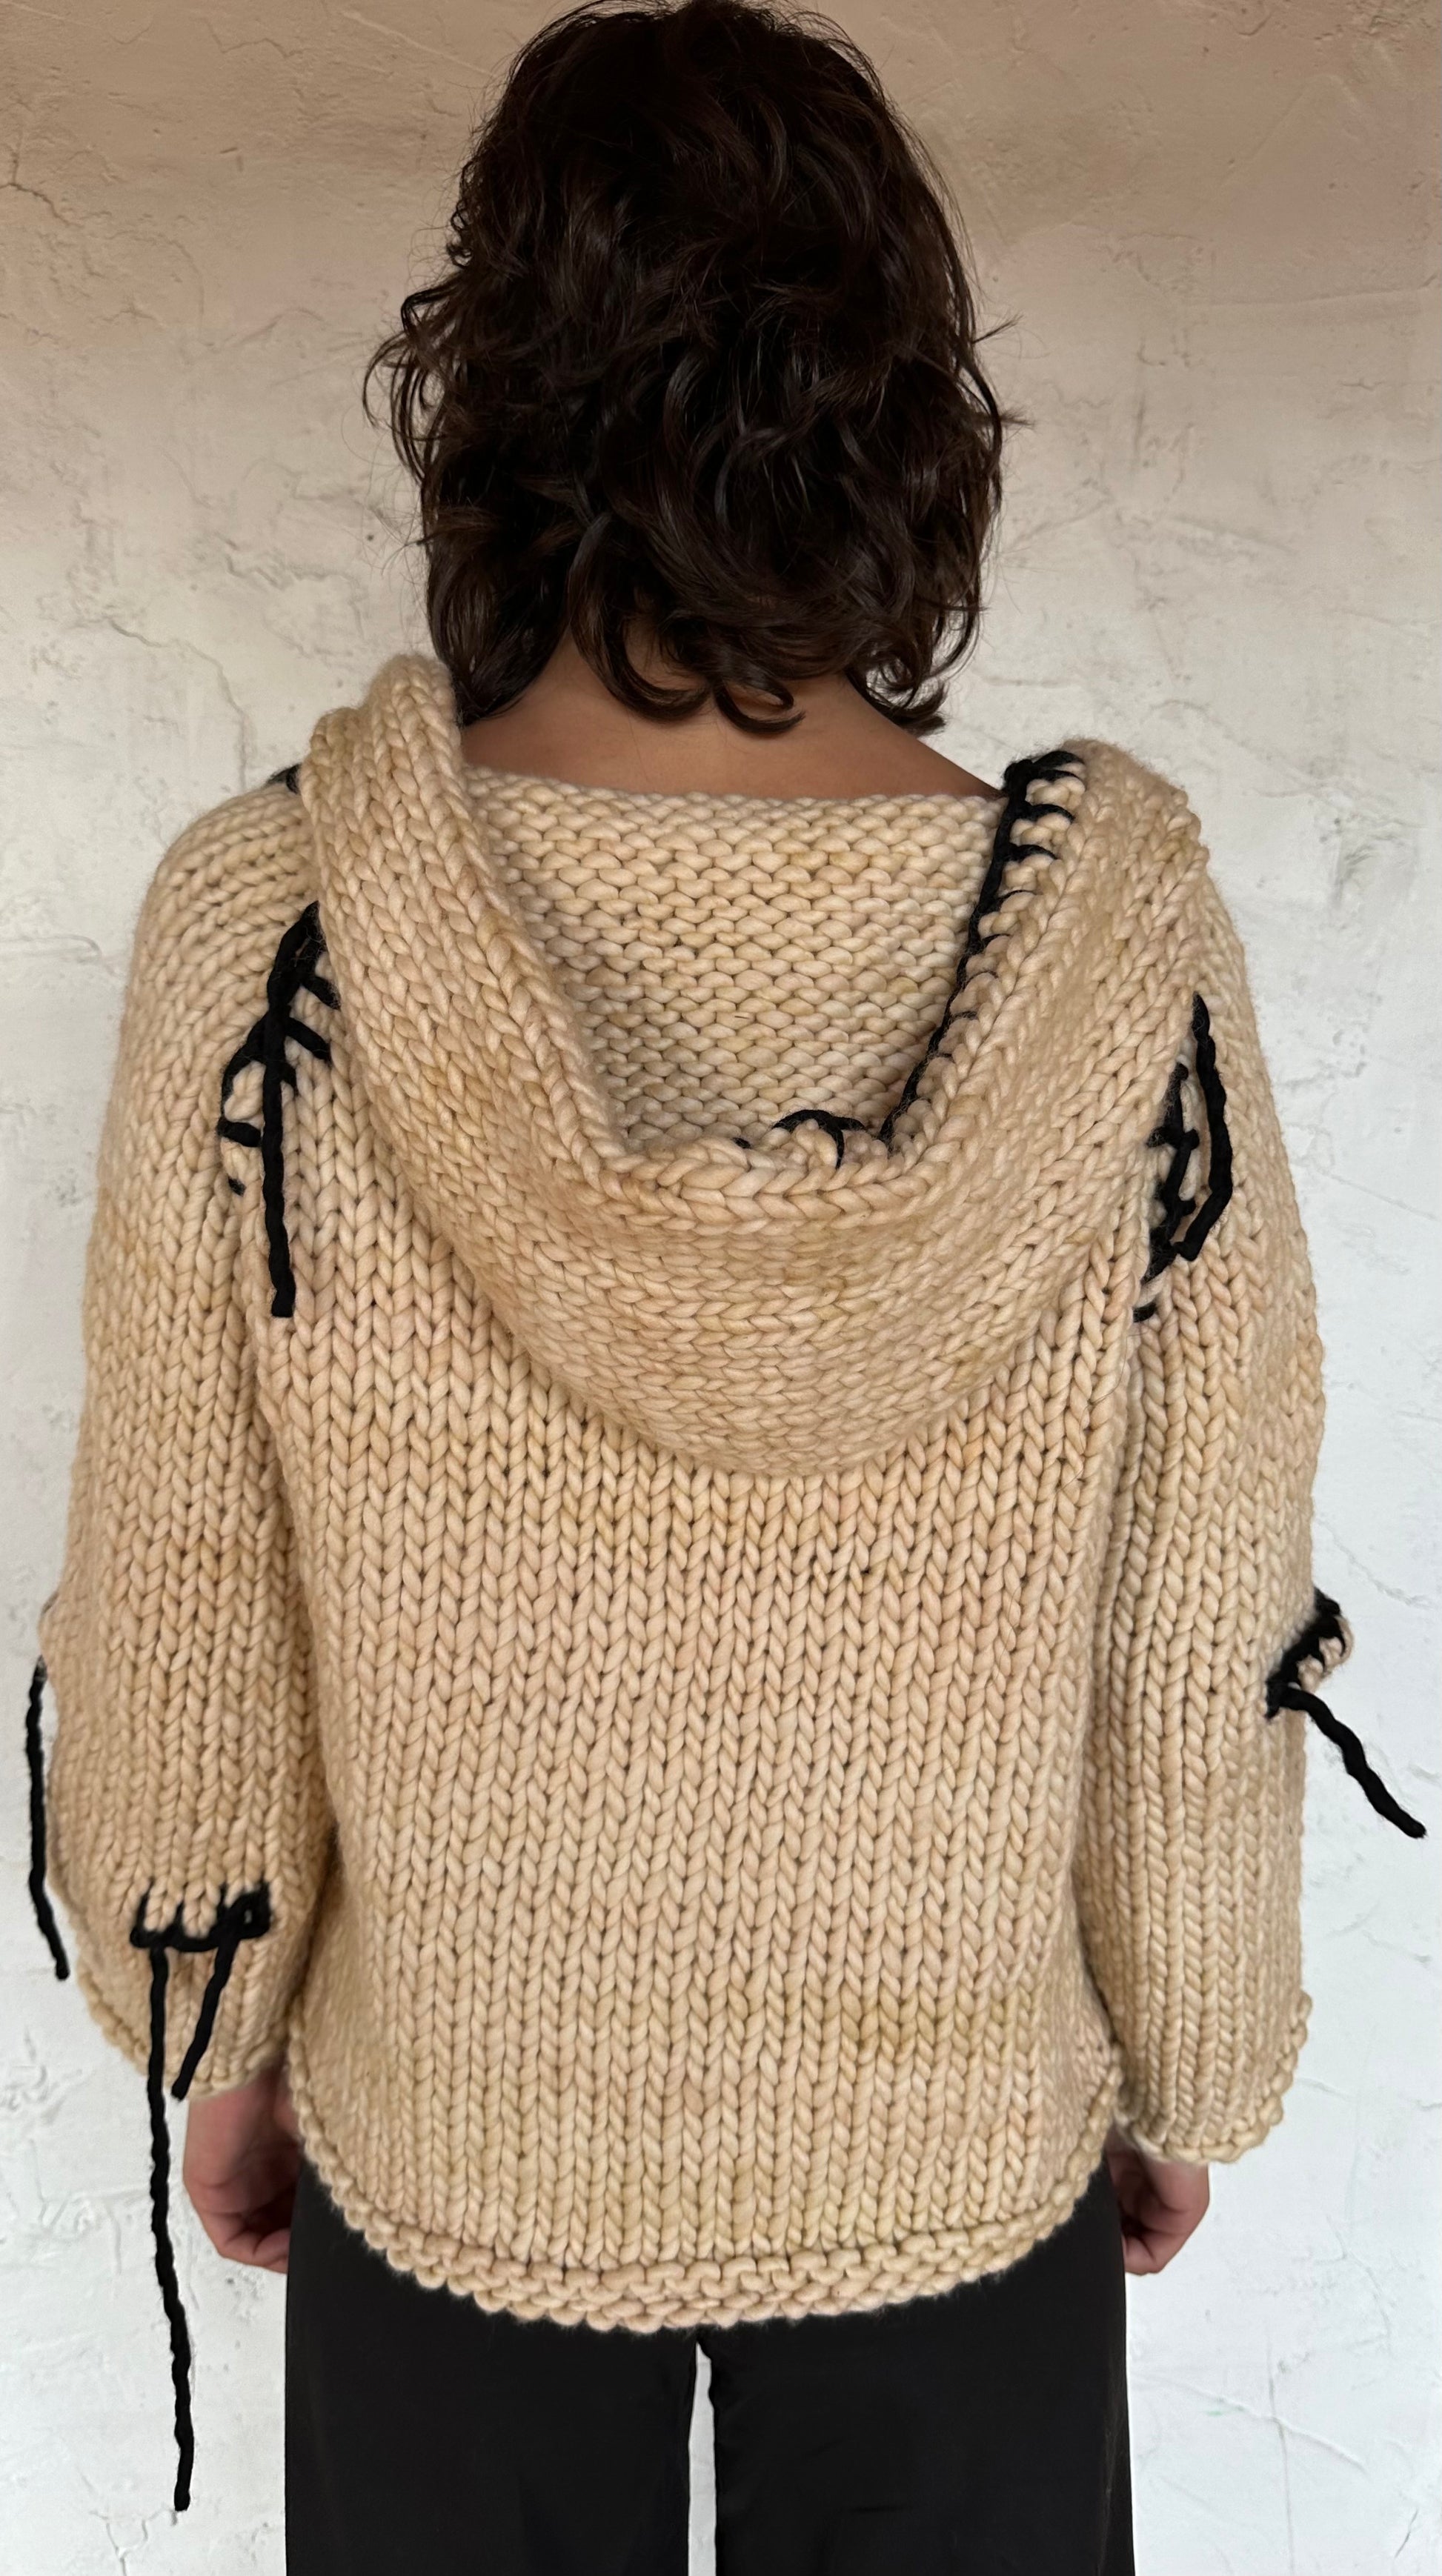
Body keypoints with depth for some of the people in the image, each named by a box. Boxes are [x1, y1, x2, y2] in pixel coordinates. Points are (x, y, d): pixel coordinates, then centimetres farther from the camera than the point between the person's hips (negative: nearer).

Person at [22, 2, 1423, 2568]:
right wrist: (1196, 2069, 6)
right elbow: (1204, 1629, -11)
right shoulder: (1117, 933, -20)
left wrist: (212, 2036, 6)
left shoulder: (263, 927, -21)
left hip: (449, 2135, 0)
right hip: (964, 2144, 1)